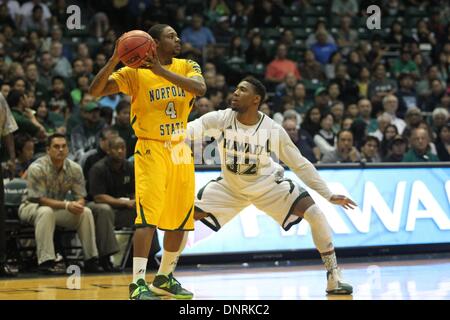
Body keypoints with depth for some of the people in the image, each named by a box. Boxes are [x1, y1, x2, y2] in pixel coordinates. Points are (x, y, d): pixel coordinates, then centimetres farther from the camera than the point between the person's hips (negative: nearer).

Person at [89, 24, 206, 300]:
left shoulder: (187, 67, 4)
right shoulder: (136, 73, -7)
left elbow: (200, 88, -18)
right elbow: (96, 91, -16)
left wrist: (162, 71, -27)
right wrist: (115, 59, -29)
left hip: (180, 151, 5)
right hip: (152, 150, -5)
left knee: (181, 220, 11)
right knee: (149, 217, -18)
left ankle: (164, 279, 27)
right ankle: (138, 283, -19)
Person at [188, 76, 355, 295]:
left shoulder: (273, 130, -22)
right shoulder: (221, 119, -21)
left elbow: (300, 164, -13)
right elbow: (192, 129, -37)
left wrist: (328, 195, -13)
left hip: (268, 185, -1)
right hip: (230, 186, 1)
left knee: (315, 214, -18)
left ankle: (334, 278, -6)